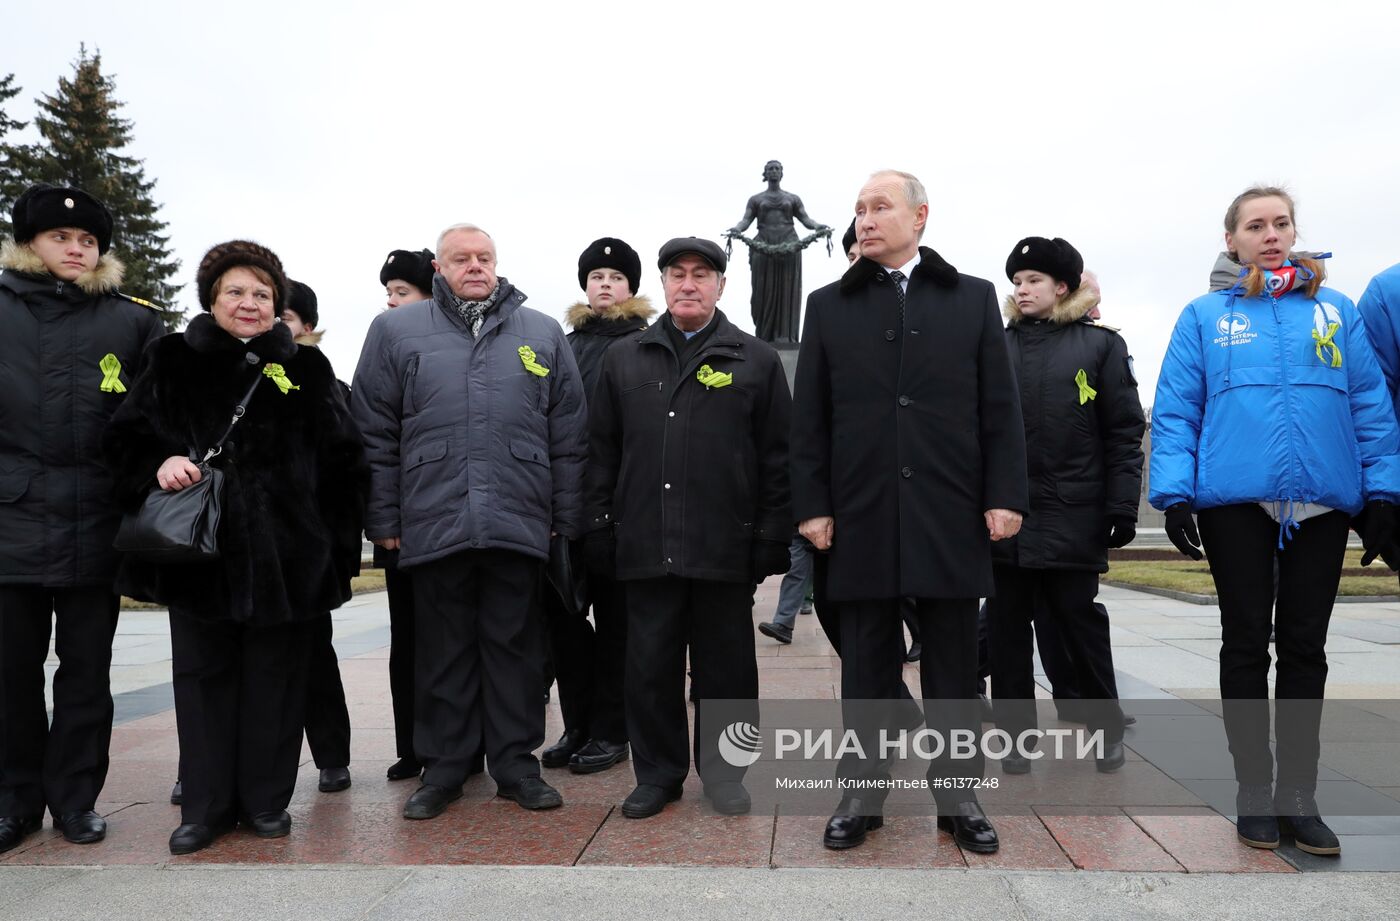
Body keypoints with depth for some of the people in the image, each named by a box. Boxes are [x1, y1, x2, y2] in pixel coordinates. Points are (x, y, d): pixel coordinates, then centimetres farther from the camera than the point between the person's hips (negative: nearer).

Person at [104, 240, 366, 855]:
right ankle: (206, 805, 21)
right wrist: (159, 462, -16)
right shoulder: (174, 361, 8)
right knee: (204, 677, 8)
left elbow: (341, 460, 3)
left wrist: (339, 547, -3)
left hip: (287, 555, 0)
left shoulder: (307, 370, 7)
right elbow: (126, 435, 7)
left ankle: (267, 800, 21)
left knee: (275, 678, 7)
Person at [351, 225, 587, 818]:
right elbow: (375, 434, 6)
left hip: (519, 525, 1)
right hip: (433, 524, 0)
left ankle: (515, 762, 22)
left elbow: (568, 437, 9)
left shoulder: (543, 335, 10)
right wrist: (384, 519, 2)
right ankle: (443, 768, 24)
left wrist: (566, 519, 6)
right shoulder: (396, 330, 8)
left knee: (515, 647, 9)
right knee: (443, 651, 10)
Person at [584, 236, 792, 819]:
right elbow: (602, 452, 11)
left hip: (724, 547, -2)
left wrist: (772, 539, -4)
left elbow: (777, 458, 2)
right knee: (650, 667, 8)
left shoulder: (755, 360, 6)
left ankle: (723, 772, 25)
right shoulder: (624, 358, 12)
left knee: (725, 668, 8)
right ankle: (658, 773, 24)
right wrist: (600, 530, 4)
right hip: (646, 547, 2)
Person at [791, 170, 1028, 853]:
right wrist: (812, 505, -2)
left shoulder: (973, 298, 9)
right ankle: (862, 795, 19)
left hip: (950, 513, 0)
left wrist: (1004, 495, -4)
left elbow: (1000, 408, 5)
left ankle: (957, 796, 21)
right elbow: (809, 417, 5)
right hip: (861, 514, 0)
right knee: (866, 663, 7)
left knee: (952, 664, 8)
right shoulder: (829, 306, 9)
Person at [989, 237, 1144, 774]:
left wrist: (1122, 506, -7)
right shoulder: (998, 347, 10)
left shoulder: (1100, 344, 4)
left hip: (1073, 514, -2)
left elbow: (1124, 433, 1)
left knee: (1081, 625, 8)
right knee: (1008, 630, 6)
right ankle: (1016, 735, 18)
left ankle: (1108, 730, 26)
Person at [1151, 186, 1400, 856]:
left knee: (1304, 647, 7)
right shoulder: (1205, 317, 7)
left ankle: (1298, 793, 19)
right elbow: (1174, 412, 1)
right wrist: (1174, 493, -9)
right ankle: (1253, 790, 15)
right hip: (1235, 499, -2)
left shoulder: (1335, 311, 11)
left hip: (1322, 501, 2)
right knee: (1246, 643, 4)